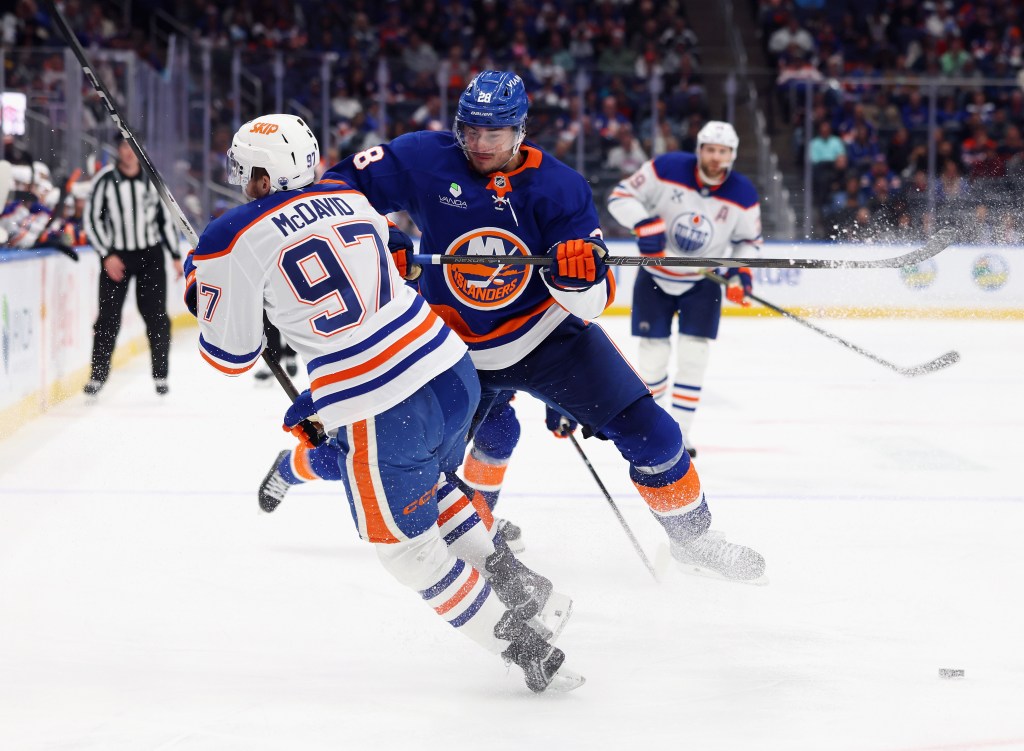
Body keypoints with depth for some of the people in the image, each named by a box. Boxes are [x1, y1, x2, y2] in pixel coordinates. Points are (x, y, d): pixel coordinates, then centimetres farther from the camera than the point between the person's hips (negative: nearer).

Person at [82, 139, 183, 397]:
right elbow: (92, 220, -6)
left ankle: (160, 374, 11)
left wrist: (176, 256, 9)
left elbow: (165, 218, 11)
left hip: (150, 254, 2)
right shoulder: (105, 180, -7)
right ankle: (98, 374, 5)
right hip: (116, 256, -2)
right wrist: (107, 256, -13)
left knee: (156, 317, 1)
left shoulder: (151, 180, 3)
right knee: (108, 317, -3)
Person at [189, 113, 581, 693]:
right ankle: (518, 584, 37)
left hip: (382, 416, -7)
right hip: (454, 371, 7)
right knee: (430, 485, 36)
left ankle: (527, 651, 13)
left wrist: (200, 289, 23)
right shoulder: (349, 197, 12)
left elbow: (232, 353, 4)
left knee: (407, 547, 14)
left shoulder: (233, 241, -7)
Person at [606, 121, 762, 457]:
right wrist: (645, 224, -30)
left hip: (703, 283, 1)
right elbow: (621, 196, -14)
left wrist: (740, 271, -12)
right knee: (653, 358, 0)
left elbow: (748, 239, 4)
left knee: (693, 357, -8)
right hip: (655, 278, -1)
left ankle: (678, 435, 0)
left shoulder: (743, 194, -12)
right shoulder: (667, 169, -19)